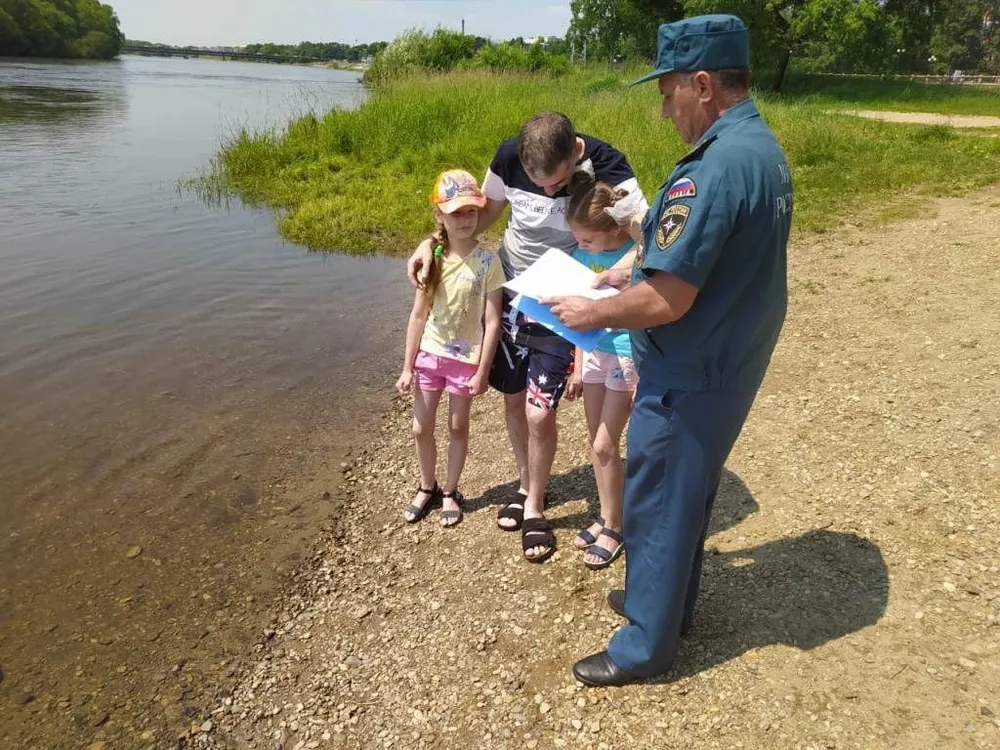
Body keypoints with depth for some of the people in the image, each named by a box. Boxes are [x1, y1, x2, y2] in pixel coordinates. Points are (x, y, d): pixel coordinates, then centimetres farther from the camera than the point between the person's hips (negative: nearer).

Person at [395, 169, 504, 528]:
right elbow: (418, 314, -1)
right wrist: (407, 367, -1)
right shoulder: (432, 256, -4)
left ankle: (450, 492, 33)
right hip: (429, 353, 3)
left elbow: (493, 322, -12)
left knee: (457, 428, 13)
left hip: (465, 357, -3)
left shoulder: (487, 261, -14)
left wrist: (482, 371, -13)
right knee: (421, 428, 12)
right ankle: (427, 488, 36)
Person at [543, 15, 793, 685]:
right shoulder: (765, 148, 6)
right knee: (690, 492, 23)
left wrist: (594, 313, -12)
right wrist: (632, 273, 12)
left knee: (658, 505, 7)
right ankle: (667, 601, 43)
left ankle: (646, 644, 26)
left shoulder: (715, 166, -26)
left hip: (689, 378, -9)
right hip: (735, 364, 9)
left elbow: (667, 301, -28)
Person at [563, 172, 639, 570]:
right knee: (594, 439, 13)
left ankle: (614, 528, 18)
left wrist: (643, 380, -17)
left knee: (605, 445, -2)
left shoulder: (637, 258, -20)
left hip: (628, 356, -7)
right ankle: (607, 517, 30)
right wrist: (578, 367, 12)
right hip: (595, 352, 7)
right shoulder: (583, 255, -1)